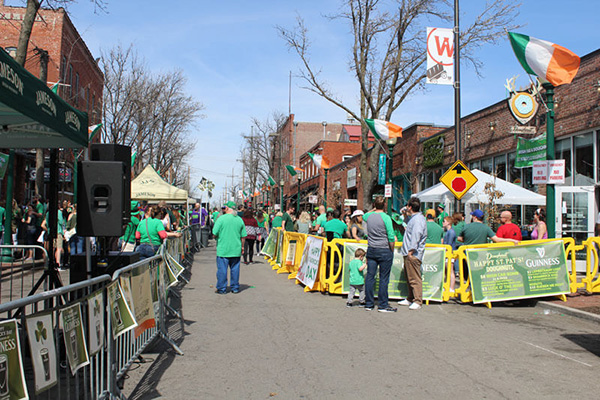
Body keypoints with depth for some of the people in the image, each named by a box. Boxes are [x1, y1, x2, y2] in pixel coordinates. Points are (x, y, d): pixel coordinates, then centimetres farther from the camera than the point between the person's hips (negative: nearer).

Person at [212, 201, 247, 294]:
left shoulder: (221, 218, -9)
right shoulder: (240, 220, 4)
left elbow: (214, 234, -10)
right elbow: (243, 236, 7)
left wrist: (217, 236, 12)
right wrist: (242, 247, 18)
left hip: (223, 249, -4)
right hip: (236, 250, 4)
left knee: (222, 269, 5)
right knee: (235, 269, 12)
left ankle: (221, 289, 11)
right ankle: (235, 288, 18)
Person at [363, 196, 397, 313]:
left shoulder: (369, 216, 4)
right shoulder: (386, 217, -12)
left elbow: (364, 216, 32)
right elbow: (391, 237, -13)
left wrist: (374, 209, 30)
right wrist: (392, 250, -1)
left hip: (371, 250, 5)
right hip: (384, 251, -5)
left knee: (370, 276, 8)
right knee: (384, 278, 1)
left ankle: (368, 304, 13)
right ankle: (383, 305, 5)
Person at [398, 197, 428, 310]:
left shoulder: (418, 219, -14)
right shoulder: (413, 218, 19)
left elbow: (416, 235, -24)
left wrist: (411, 250, -28)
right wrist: (406, 214, 28)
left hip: (413, 254, -11)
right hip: (409, 254, 11)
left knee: (415, 278, -9)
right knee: (409, 278, 16)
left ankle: (417, 301, -7)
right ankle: (410, 299, 24)